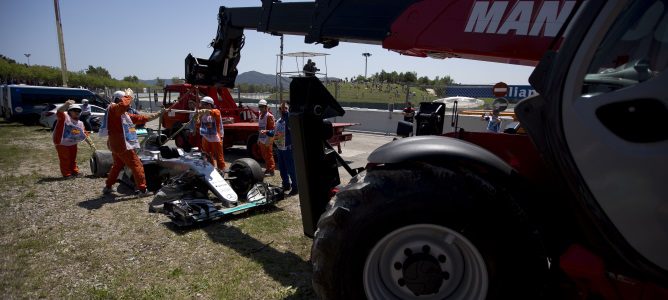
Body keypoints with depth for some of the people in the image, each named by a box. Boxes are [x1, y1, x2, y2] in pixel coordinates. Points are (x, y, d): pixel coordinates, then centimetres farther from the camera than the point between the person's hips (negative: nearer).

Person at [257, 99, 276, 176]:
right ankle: (268, 169, 26)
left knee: (269, 155, -3)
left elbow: (273, 128, -14)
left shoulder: (269, 116, -11)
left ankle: (271, 170, 4)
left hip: (267, 140, -8)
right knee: (264, 155, 15)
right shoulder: (260, 116, 14)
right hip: (262, 139, 8)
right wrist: (259, 139, 19)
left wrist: (266, 131, -27)